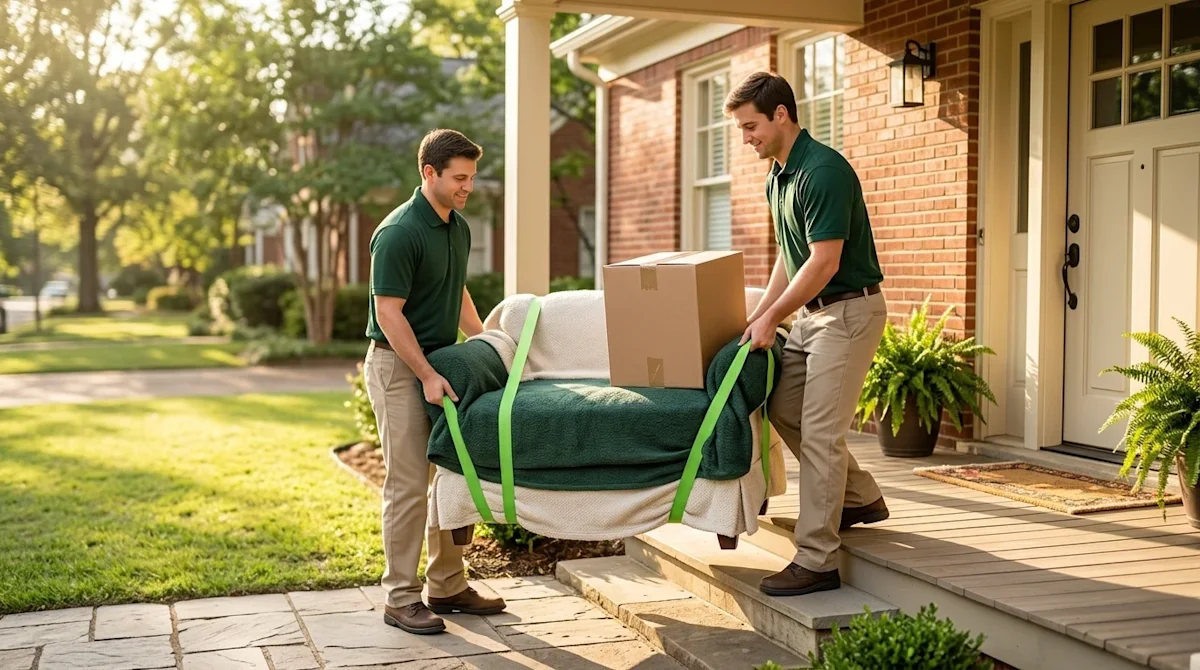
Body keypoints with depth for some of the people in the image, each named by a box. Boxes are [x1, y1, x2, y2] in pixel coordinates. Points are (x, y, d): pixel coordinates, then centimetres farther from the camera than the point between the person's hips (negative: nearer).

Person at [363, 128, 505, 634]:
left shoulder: (459, 228, 8)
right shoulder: (399, 233, -19)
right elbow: (389, 313, -21)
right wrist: (427, 375, -23)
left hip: (442, 362, 9)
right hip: (399, 365, -9)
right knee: (408, 484, -5)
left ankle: (447, 585, 20)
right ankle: (400, 598, 4)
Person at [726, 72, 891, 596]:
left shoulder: (824, 171, -21)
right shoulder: (777, 176, 10)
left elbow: (825, 262, -23)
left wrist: (772, 317, -17)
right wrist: (758, 317, 11)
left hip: (850, 311, -10)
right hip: (812, 312, 10)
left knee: (820, 431, -10)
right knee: (782, 407, 14)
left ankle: (816, 561, -4)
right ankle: (861, 499, 29)